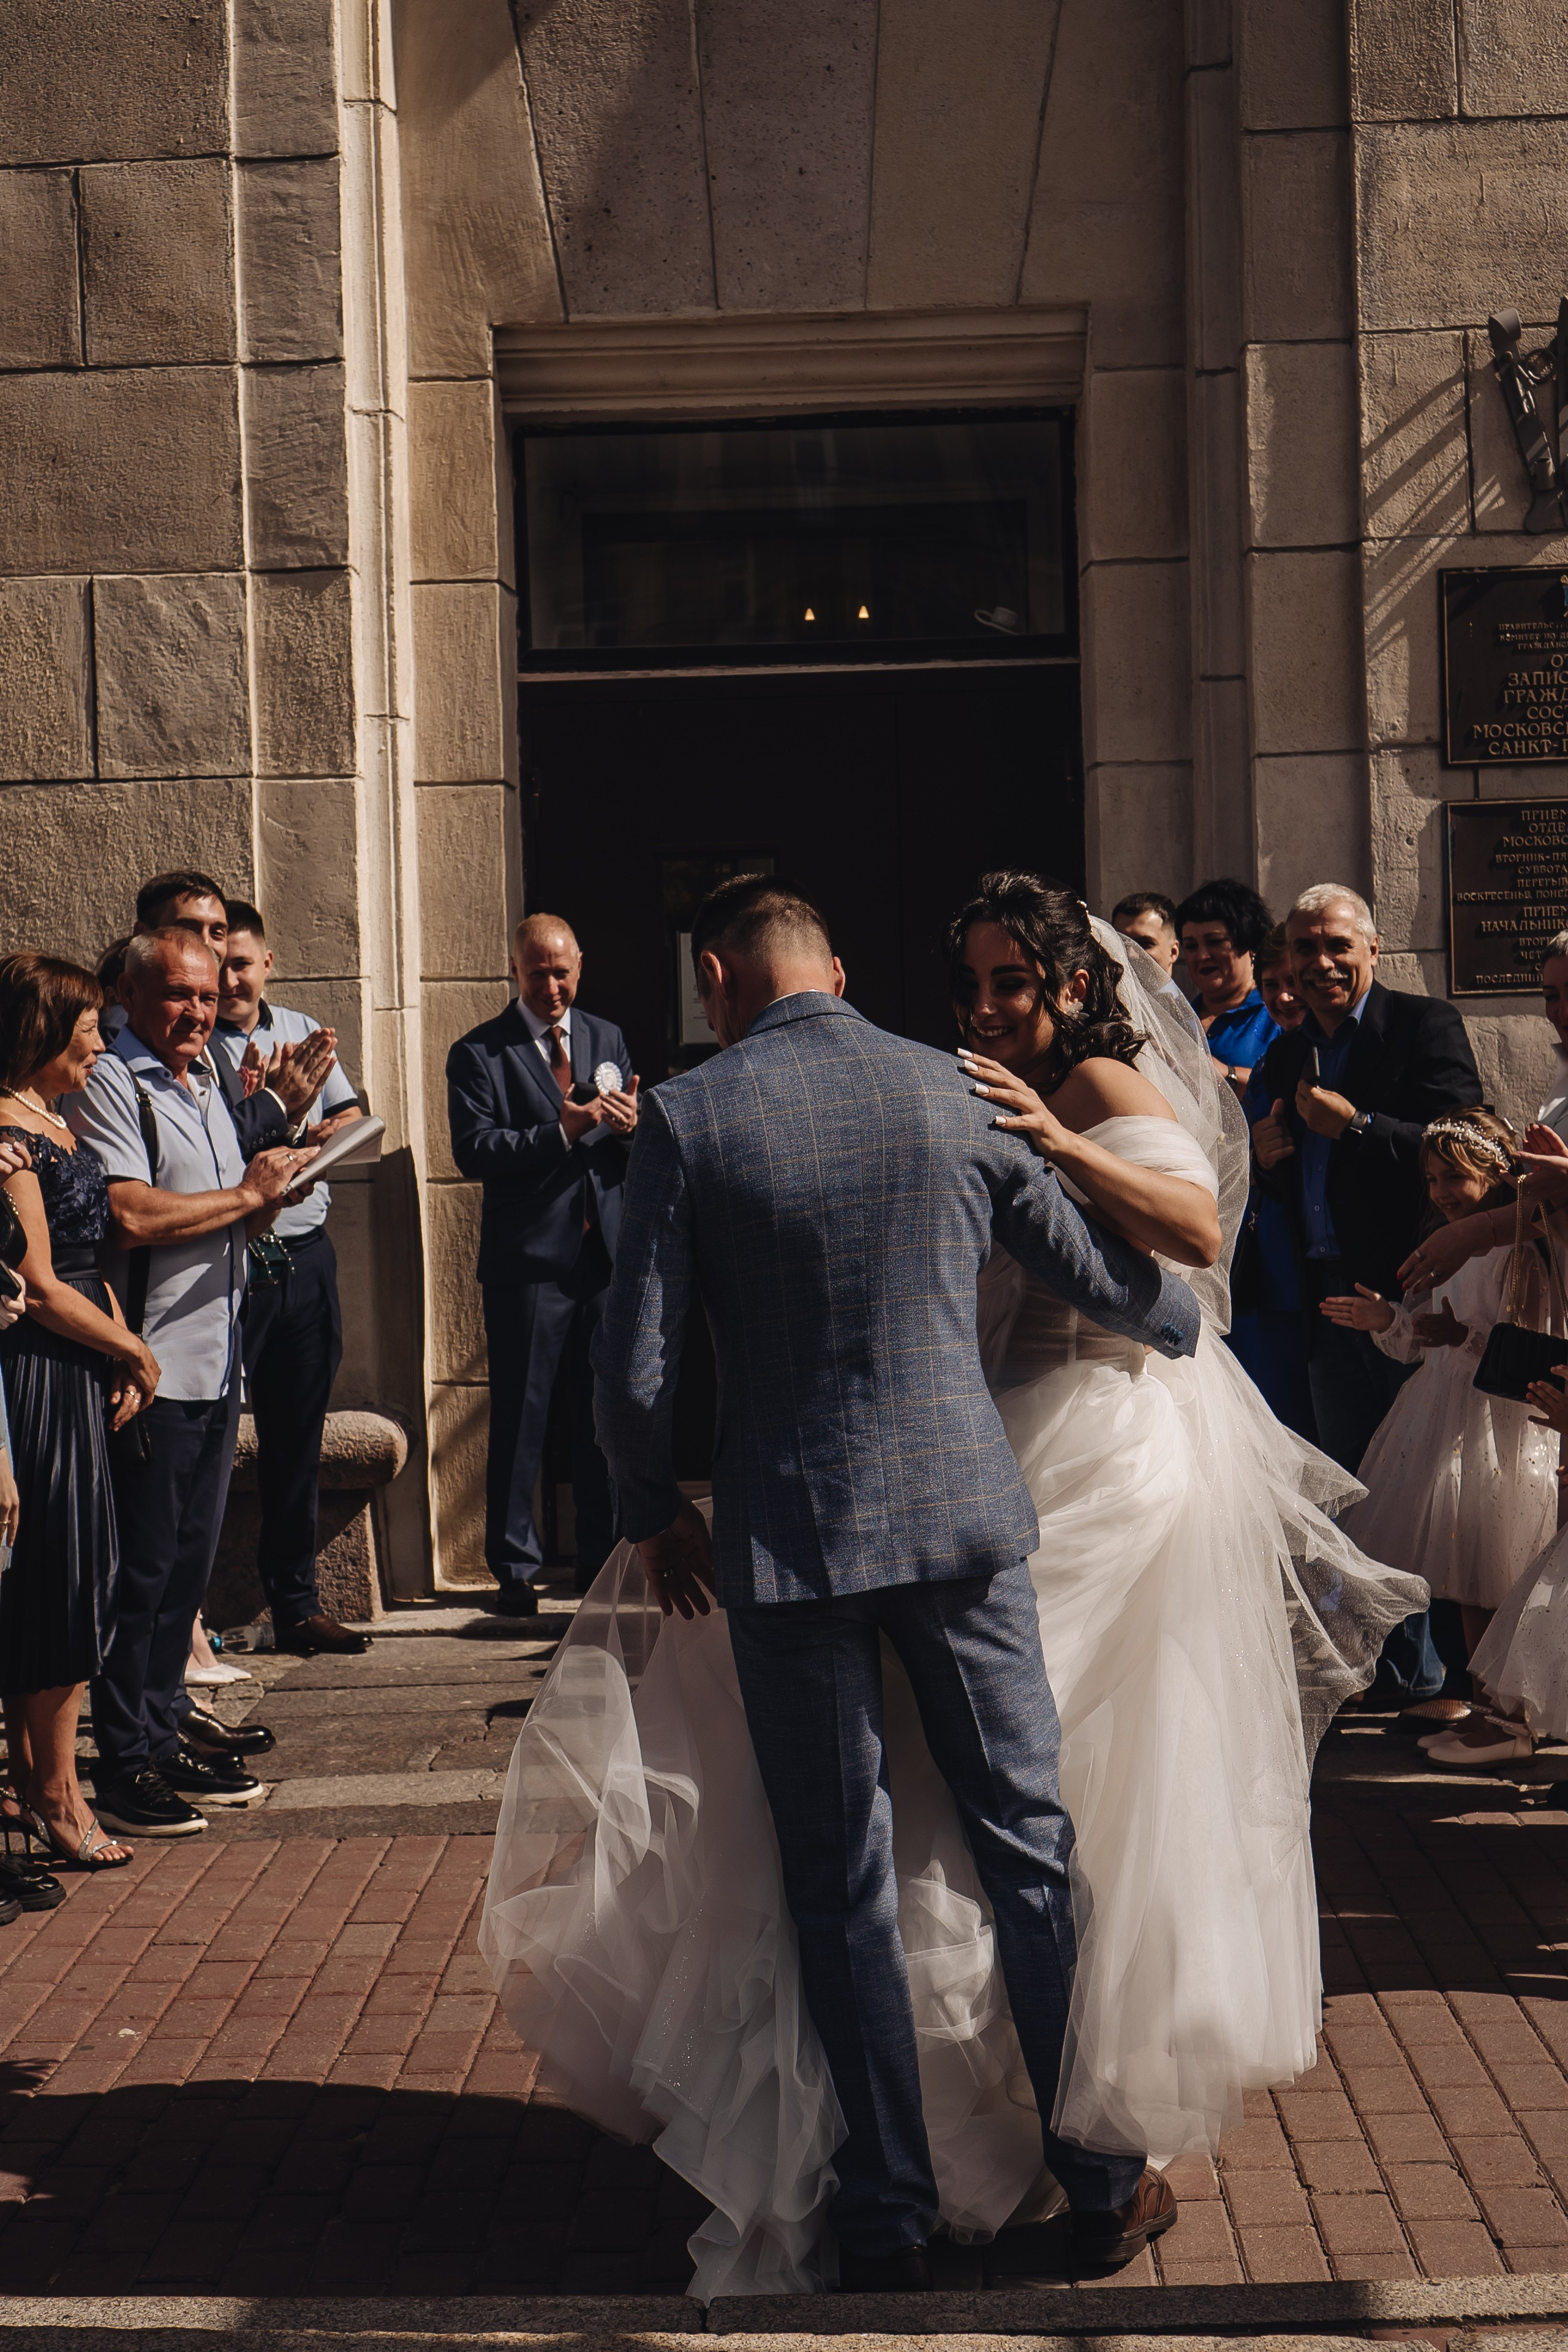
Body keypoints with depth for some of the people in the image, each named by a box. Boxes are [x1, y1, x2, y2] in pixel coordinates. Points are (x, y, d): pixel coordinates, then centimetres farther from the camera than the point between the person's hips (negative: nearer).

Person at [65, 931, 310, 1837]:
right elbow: (133, 1217, -23)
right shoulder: (108, 1084, -11)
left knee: (189, 1562, 14)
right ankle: (122, 1766, 5)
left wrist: (277, 1180, 2)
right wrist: (248, 1193, -13)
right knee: (140, 1571, -3)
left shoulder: (207, 1083, 18)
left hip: (217, 1362, 8)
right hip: (153, 1368, -8)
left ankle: (166, 1734, 24)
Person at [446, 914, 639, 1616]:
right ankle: (514, 1570, 10)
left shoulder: (607, 1039, 14)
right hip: (527, 1261, -4)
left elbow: (639, 1153, 13)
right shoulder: (479, 1053, -1)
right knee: (519, 1419, 0)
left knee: (606, 1416, 9)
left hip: (607, 1255, 4)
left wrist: (630, 1125, -11)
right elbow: (474, 1151, -13)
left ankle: (601, 1561, 20)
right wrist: (561, 1131, -23)